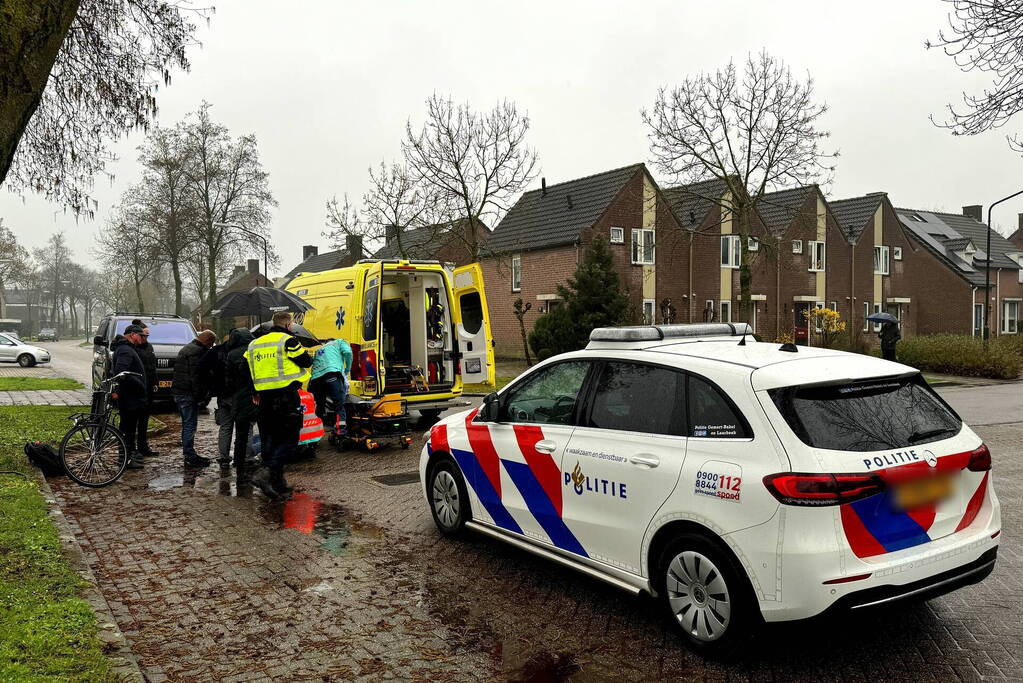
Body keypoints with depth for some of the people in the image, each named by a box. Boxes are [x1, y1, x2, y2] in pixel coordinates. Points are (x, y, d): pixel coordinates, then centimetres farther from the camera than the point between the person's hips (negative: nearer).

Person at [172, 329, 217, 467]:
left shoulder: (186, 348, 20)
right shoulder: (197, 351, -14)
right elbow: (195, 375, -21)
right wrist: (199, 396, -19)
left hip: (178, 392, 11)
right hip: (187, 393, -11)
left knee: (187, 424, 16)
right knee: (190, 424, -7)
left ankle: (189, 454, 22)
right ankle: (190, 456, -5)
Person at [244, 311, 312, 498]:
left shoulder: (253, 345, 14)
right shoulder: (288, 341, -8)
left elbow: (245, 370, 16)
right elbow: (307, 362, -4)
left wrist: (254, 392, 25)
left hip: (264, 400, 7)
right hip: (286, 398, -7)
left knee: (269, 440, 13)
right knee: (289, 440, -2)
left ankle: (277, 484, 16)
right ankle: (267, 473, -21)